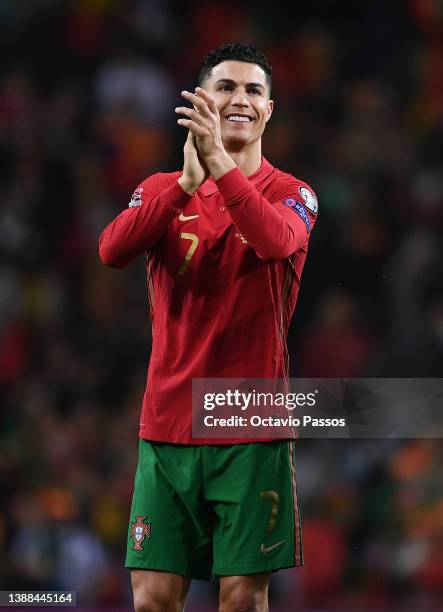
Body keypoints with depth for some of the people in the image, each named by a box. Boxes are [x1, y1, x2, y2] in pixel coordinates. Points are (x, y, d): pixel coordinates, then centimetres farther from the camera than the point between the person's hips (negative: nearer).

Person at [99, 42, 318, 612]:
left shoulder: (291, 194, 2)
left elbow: (277, 241, -22)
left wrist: (220, 164, -34)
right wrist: (187, 182, -24)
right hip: (167, 422, 2)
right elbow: (112, 250, -12)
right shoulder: (162, 190, 9)